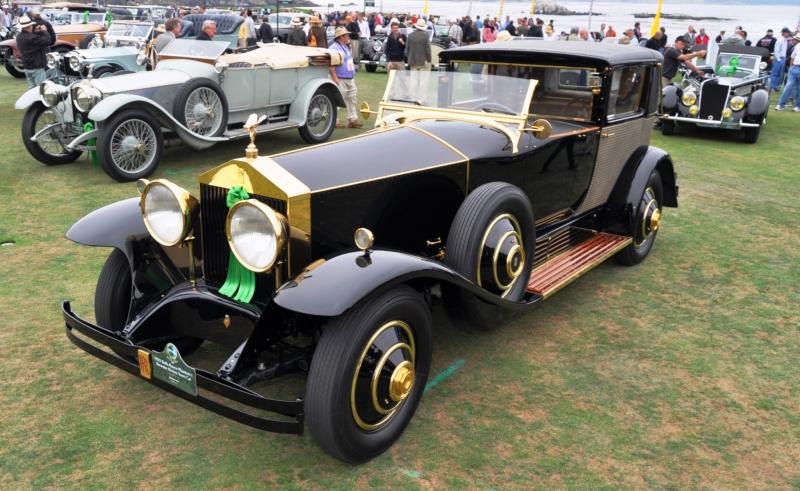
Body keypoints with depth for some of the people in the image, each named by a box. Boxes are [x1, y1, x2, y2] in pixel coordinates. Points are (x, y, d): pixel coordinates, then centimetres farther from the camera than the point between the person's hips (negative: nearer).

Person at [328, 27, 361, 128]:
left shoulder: (347, 47, 17)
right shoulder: (334, 48, -12)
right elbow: (331, 65, -19)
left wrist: (353, 75, 21)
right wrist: (336, 79, -24)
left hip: (350, 79, 9)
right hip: (341, 79, -9)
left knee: (352, 99, 9)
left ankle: (353, 119, 14)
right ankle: (334, 121, 3)